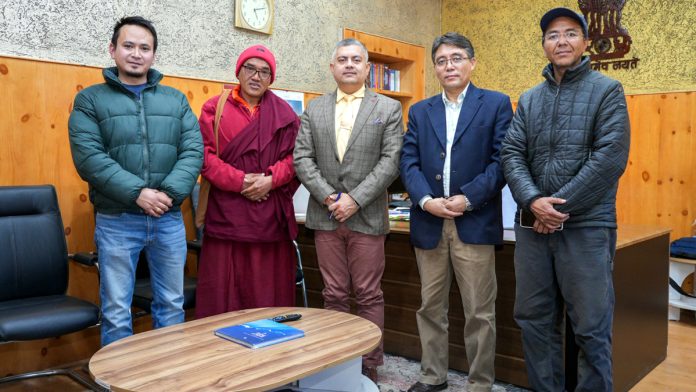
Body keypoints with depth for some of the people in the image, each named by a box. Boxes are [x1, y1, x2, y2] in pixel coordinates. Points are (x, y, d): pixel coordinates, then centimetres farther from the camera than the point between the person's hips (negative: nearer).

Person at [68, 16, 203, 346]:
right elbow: (88, 157, -10)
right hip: (116, 221, -2)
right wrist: (137, 193, -20)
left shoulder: (176, 100, 10)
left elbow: (194, 150, 0)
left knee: (172, 306, 13)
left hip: (169, 220, 3)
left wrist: (169, 193, -15)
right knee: (116, 312, 6)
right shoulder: (90, 100, 2)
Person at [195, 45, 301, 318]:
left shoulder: (284, 114, 11)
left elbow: (295, 155, 5)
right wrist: (241, 181, -13)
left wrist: (270, 180, -12)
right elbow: (205, 155, -2)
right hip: (226, 213, -1)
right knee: (224, 291, 2)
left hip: (270, 215, 1)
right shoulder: (215, 108, 7)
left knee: (267, 290, 4)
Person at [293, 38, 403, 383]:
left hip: (367, 217, -2)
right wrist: (329, 197, -11)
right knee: (334, 295, 10)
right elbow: (302, 159, 2)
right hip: (325, 216, 2)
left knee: (368, 296, 4)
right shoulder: (314, 109, 10)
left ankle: (369, 366, 16)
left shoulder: (388, 108, 3)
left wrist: (354, 199, -14)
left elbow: (391, 161, -6)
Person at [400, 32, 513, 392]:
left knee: (479, 312, 2)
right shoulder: (419, 111, 14)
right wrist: (426, 200, -12)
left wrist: (468, 199, -15)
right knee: (431, 306, 12)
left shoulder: (496, 104, 3)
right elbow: (408, 162, 5)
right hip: (428, 222, 4)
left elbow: (502, 160, -5)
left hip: (475, 221, -3)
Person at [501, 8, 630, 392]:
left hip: (586, 226, -4)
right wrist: (533, 201, -14)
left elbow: (610, 158, -10)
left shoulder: (607, 91, 1)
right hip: (533, 225, 5)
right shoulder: (529, 99, 13)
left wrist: (560, 207, -13)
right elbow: (511, 154, 4)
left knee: (591, 327, 3)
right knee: (534, 319, 11)